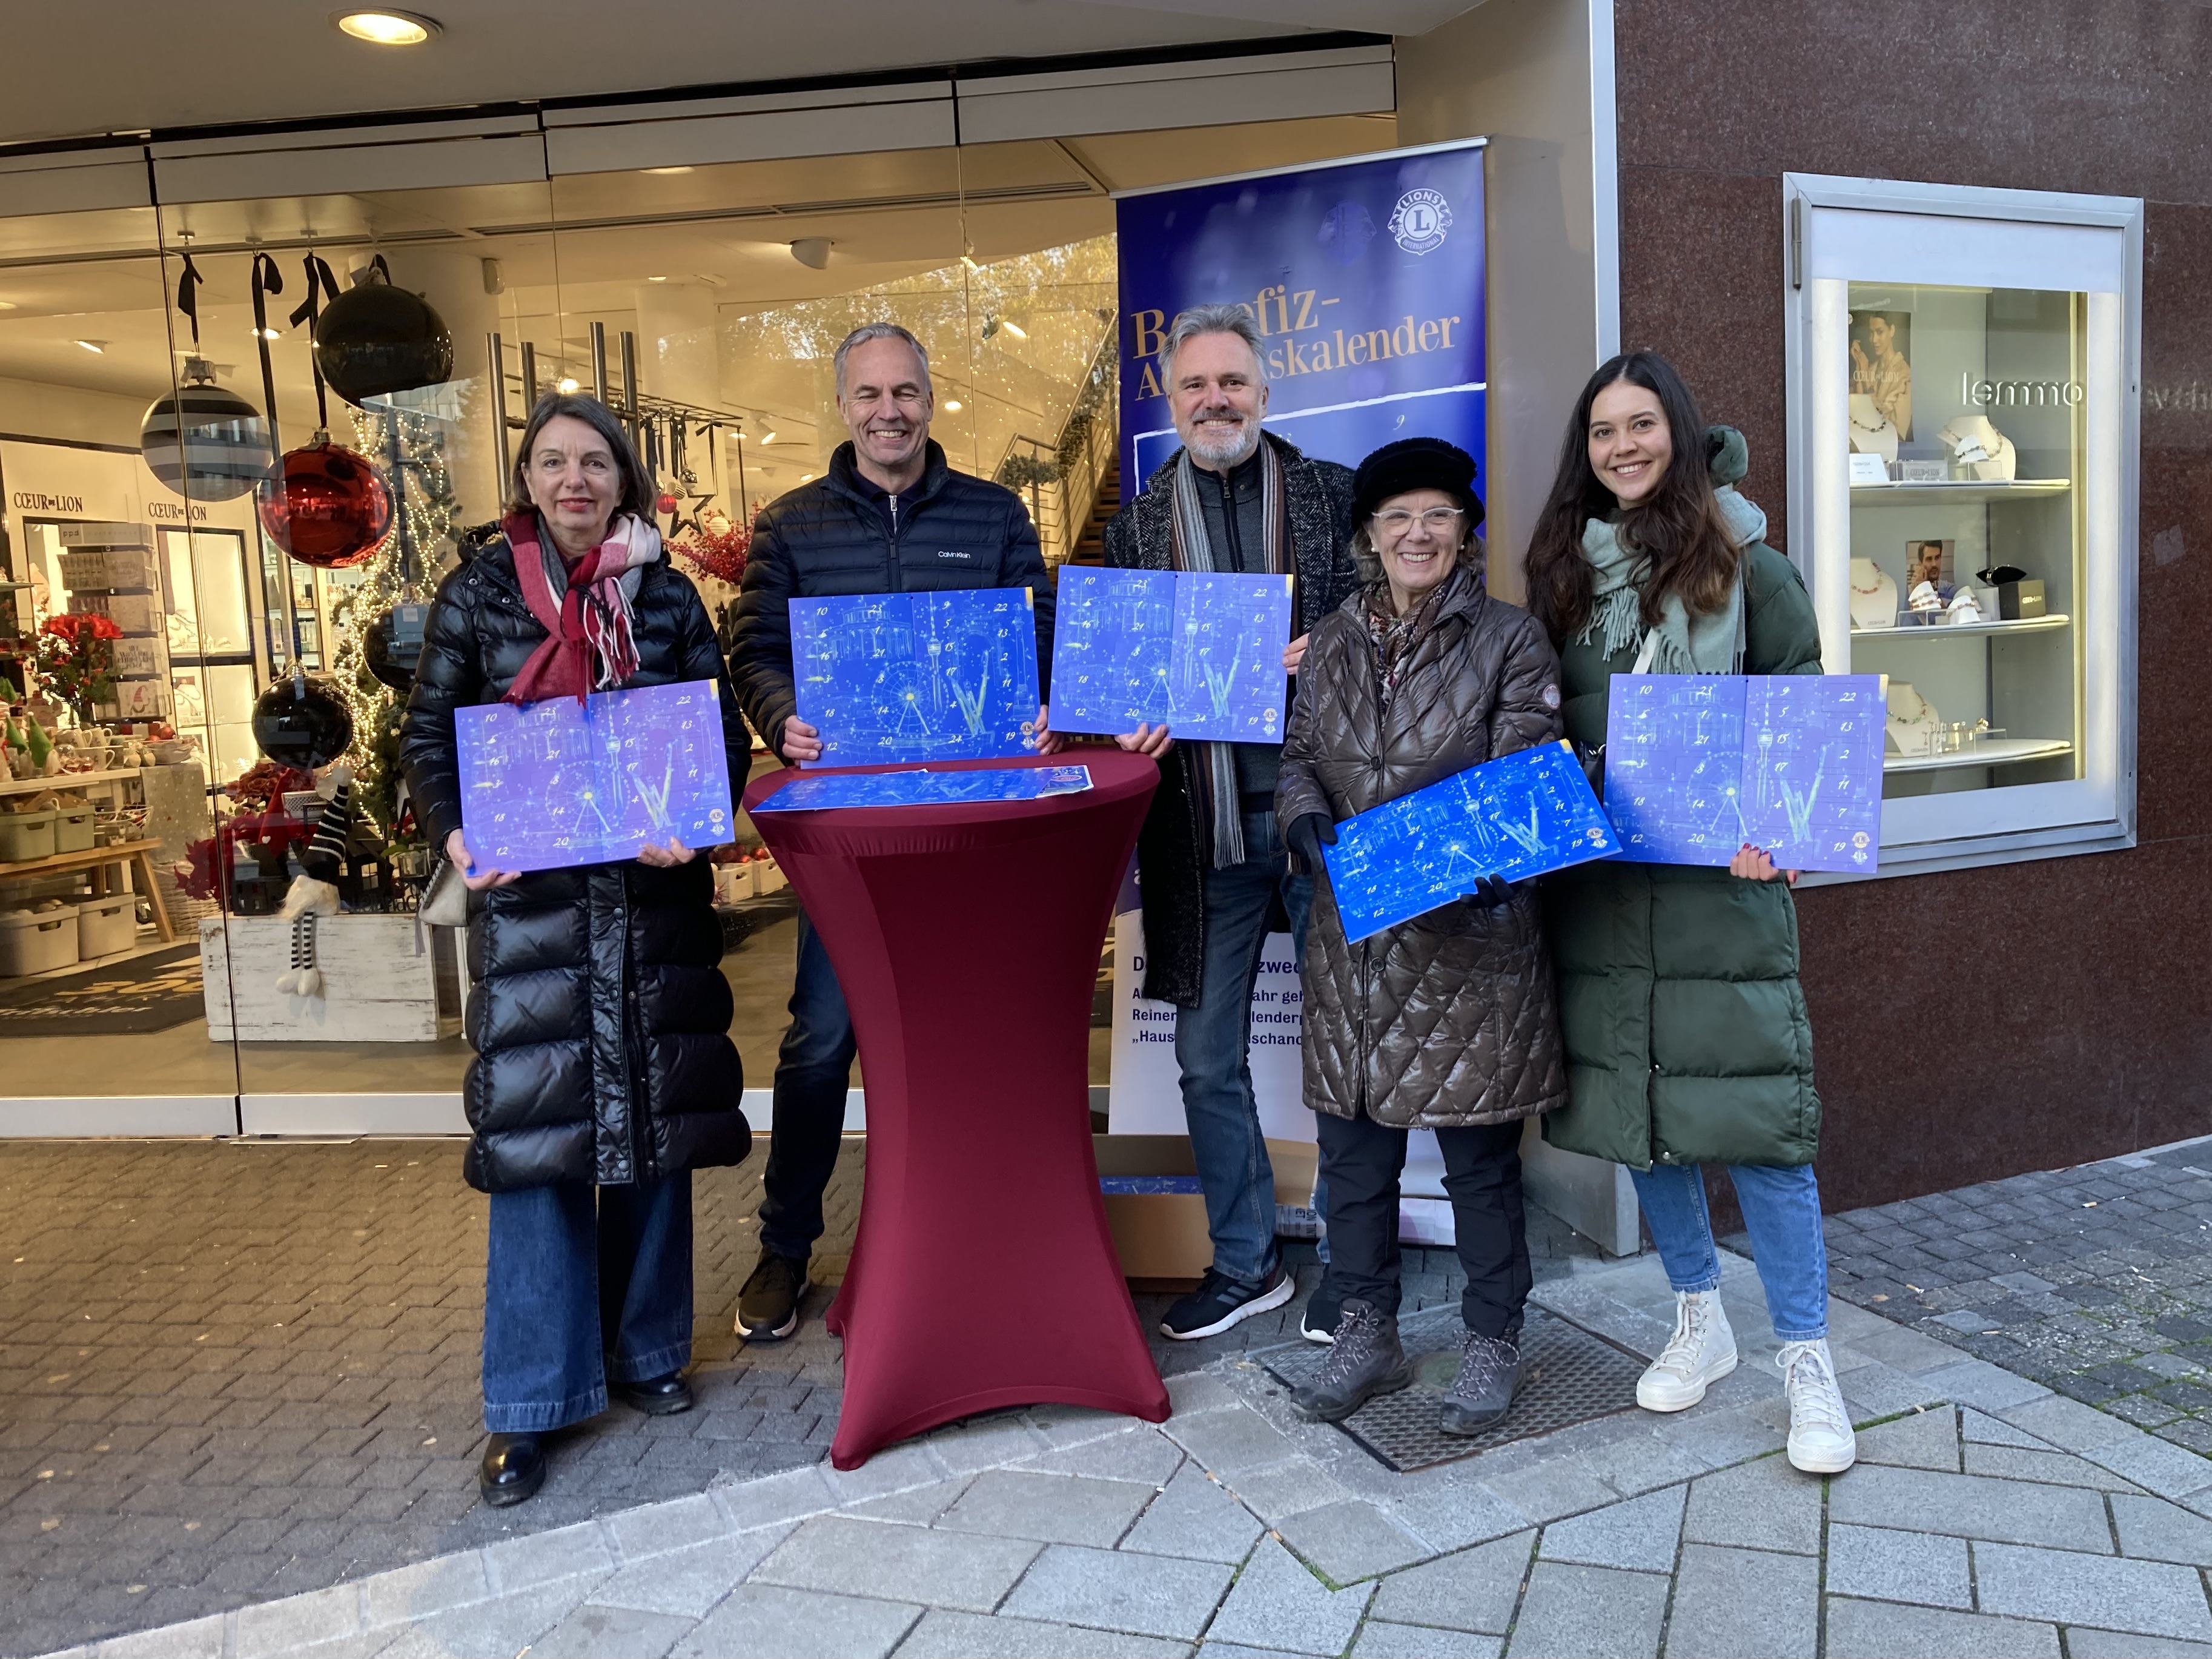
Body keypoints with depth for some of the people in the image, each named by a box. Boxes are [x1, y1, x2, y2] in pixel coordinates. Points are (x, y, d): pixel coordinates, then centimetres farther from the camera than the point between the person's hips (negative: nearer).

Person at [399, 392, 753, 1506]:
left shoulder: (666, 596, 7)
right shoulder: (479, 594, 4)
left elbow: (720, 729, 5)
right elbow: (428, 734, 5)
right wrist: (455, 833, -14)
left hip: (654, 894, 2)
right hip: (530, 898, -2)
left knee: (654, 1114, 8)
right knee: (535, 1125, -3)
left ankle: (644, 1349, 25)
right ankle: (530, 1402, 8)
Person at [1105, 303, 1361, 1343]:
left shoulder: (1335, 495, 5)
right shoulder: (1137, 526, 10)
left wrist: (1316, 657, -15)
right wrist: (1145, 709, -11)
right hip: (1203, 823, 2)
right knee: (1208, 1059, 10)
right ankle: (1243, 1265, 26)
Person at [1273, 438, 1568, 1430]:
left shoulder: (1510, 641, 0)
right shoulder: (1331, 643, 11)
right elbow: (1299, 757, 13)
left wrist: (1486, 862, -27)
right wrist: (1309, 820, -9)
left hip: (1468, 936, -4)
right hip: (1353, 939, 4)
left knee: (1479, 1155, 6)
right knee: (1352, 1147, 12)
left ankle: (1493, 1341, 26)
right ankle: (1367, 1333, 29)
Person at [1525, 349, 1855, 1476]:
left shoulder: (1744, 564, 0)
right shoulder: (1562, 567, 9)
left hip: (1722, 882, -3)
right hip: (1598, 877, 4)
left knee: (1751, 1110, -4)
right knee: (1633, 1103, 11)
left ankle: (1807, 1360, 12)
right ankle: (1699, 1322, 30)